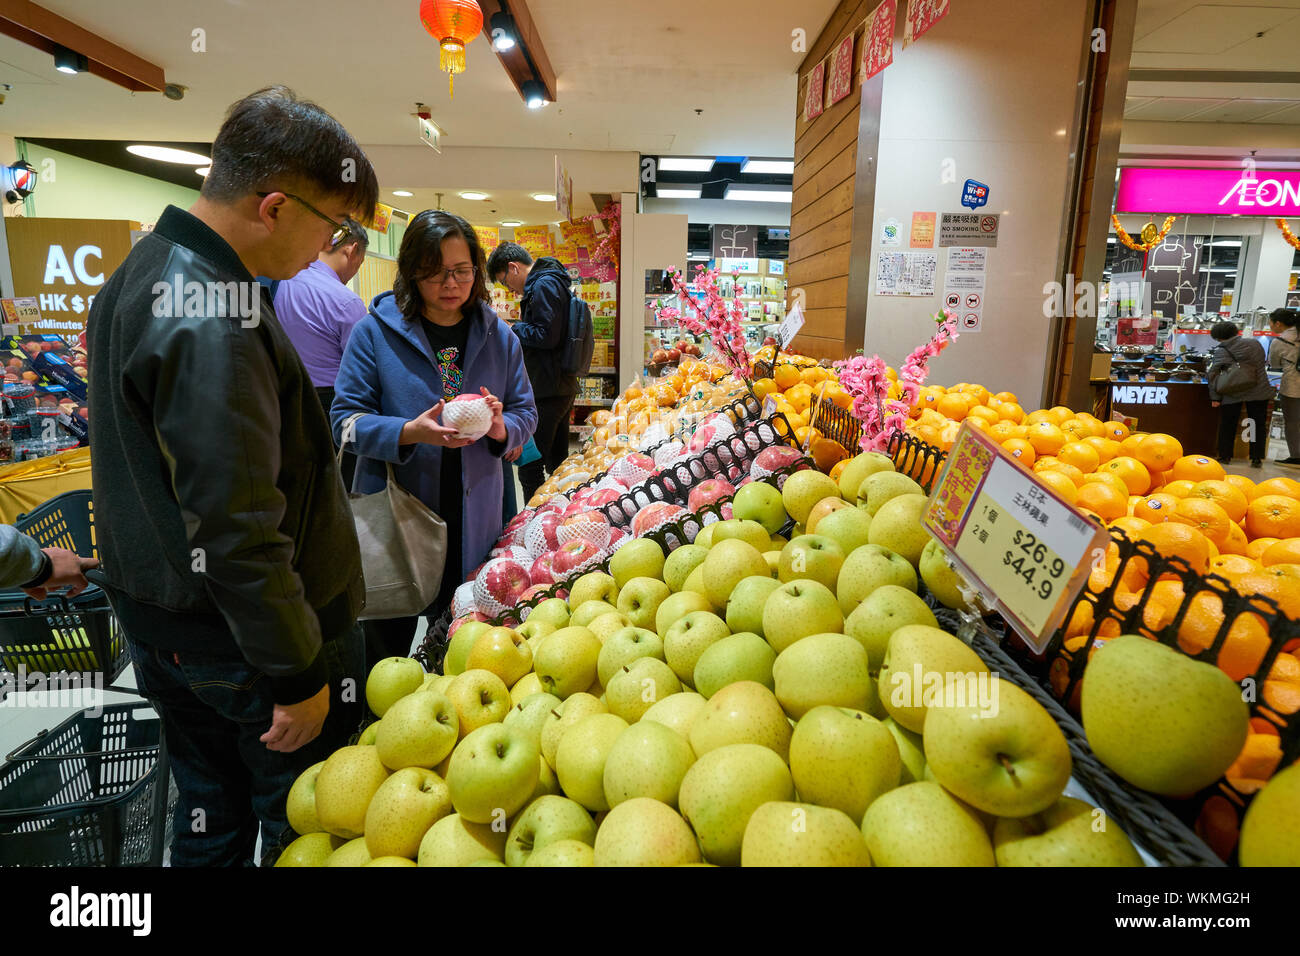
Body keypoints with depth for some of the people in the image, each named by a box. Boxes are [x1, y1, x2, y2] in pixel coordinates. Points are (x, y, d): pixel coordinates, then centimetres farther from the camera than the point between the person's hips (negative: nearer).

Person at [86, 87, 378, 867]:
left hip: (159, 621, 9)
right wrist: (299, 675, -18)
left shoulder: (141, 272, 7)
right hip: (247, 637, -9)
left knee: (210, 819, 26)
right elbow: (238, 530, -28)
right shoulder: (214, 324, -26)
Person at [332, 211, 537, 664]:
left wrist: (499, 426, -16)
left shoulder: (499, 336, 6)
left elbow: (526, 414, 7)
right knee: (387, 647, 11)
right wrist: (410, 432, -23)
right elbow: (347, 418, -6)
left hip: (473, 522, 3)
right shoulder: (376, 330, -4)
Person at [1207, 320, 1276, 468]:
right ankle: (1256, 458, 12)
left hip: (1232, 394, -3)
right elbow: (1261, 363, 17)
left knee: (1227, 426, 11)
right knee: (1258, 426, 11)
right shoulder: (1255, 344, 7)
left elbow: (1213, 375, -12)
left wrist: (1215, 397, -7)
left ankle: (1225, 456, 16)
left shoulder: (1221, 352, -6)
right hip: (1259, 392, 3)